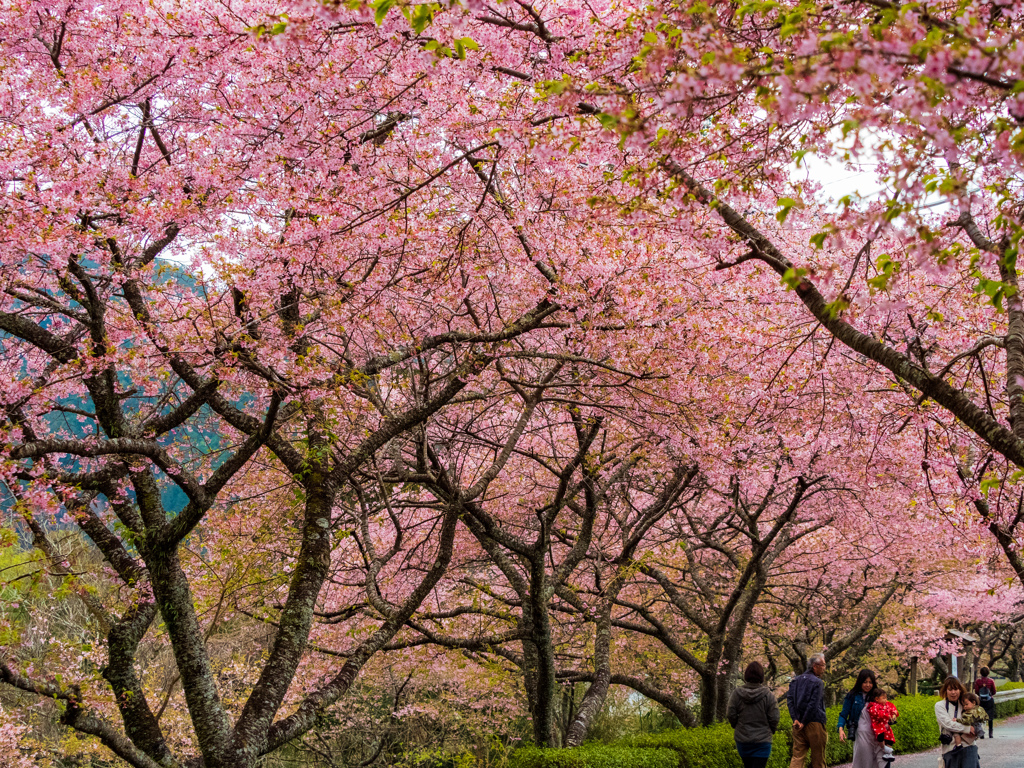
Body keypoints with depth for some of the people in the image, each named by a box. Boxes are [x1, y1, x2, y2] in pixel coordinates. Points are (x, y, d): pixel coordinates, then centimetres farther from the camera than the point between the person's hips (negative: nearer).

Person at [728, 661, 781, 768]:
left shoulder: (737, 694, -6)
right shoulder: (768, 696, -10)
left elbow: (730, 715, -3)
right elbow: (774, 718, -7)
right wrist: (771, 730, 14)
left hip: (742, 740, 3)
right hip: (762, 741, -3)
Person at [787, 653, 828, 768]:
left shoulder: (796, 680, 11)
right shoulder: (817, 682, -10)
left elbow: (789, 699, 4)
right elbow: (813, 705, -16)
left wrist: (795, 719, -2)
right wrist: (804, 722, -9)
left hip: (798, 724, 6)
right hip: (814, 723, -6)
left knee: (797, 756, 3)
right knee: (818, 759, 6)